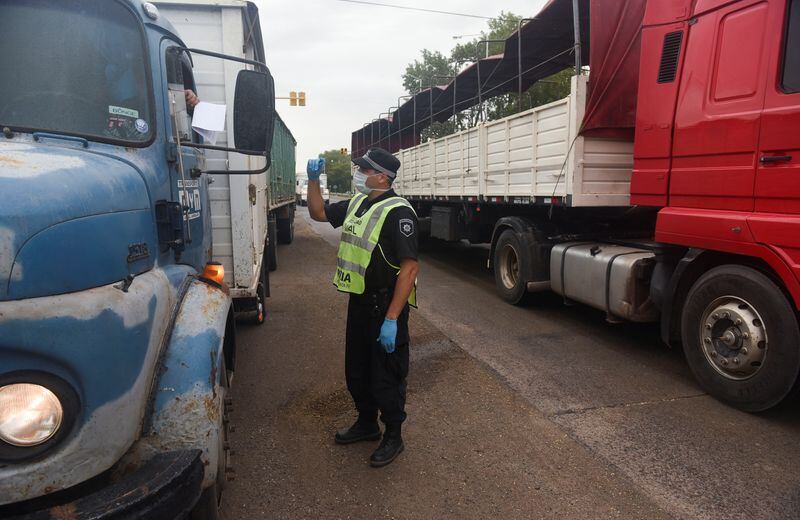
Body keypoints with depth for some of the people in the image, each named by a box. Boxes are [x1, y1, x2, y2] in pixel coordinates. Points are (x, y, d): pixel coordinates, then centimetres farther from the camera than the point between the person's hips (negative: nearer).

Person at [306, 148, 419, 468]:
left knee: (386, 377, 7)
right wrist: (313, 180, 6)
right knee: (356, 371, 21)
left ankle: (393, 437, 28)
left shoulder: (397, 212, -20)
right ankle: (366, 423, 43)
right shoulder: (356, 204, 7)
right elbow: (318, 213, 22)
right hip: (359, 302, 9)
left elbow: (410, 267, -25)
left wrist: (392, 319, -28)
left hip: (386, 307, -8)